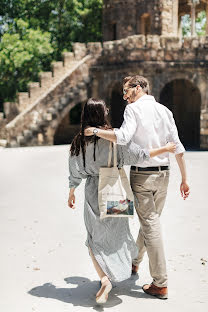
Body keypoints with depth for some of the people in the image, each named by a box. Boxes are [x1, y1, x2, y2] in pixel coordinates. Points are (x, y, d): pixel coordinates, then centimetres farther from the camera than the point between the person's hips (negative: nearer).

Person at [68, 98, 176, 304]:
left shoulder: (79, 142, -5)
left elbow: (75, 173, 2)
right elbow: (140, 156, -10)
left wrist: (71, 193, 17)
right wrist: (165, 149, 1)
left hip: (93, 193, 0)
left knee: (95, 238, 10)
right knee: (116, 233, 19)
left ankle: (104, 278, -8)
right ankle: (115, 272, 34)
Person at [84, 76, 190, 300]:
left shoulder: (134, 108, -8)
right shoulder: (164, 110, 10)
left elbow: (123, 137, -26)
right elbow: (178, 148, 7)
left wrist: (95, 131, -14)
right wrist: (184, 179, 10)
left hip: (142, 174, -6)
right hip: (163, 173, 6)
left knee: (150, 225, -3)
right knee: (150, 221, 19)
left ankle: (161, 284, 1)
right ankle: (134, 262, 41)